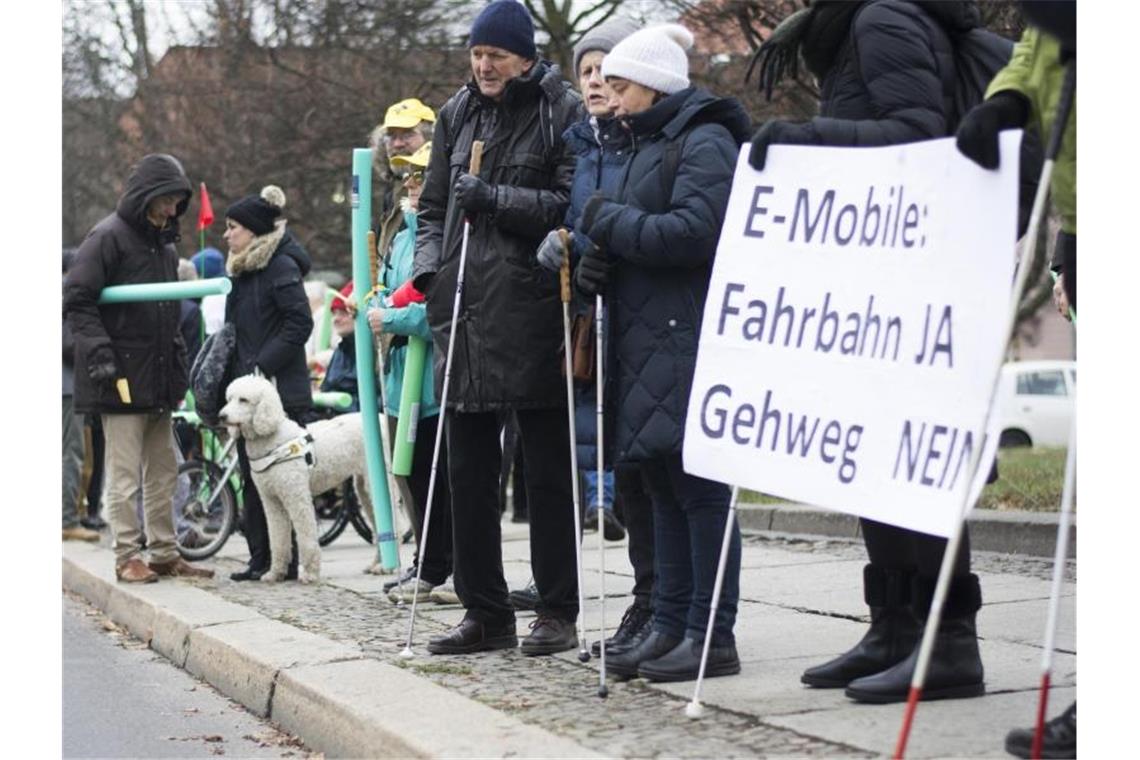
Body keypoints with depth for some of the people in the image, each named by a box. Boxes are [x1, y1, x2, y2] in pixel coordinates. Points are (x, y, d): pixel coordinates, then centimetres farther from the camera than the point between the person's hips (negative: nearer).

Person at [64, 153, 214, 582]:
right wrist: (100, 353, -21)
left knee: (163, 472, 12)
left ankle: (165, 554, 18)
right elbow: (76, 300, -14)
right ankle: (127, 557, 1)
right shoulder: (109, 237, -10)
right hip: (121, 377, -8)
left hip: (159, 379, 8)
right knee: (124, 474, -4)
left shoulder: (165, 242, 16)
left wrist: (178, 360, 17)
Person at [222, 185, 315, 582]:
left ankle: (288, 560, -1)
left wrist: (263, 366, -18)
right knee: (252, 477, 10)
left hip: (279, 391, -9)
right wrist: (230, 378, 12)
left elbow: (300, 322, -16)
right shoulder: (243, 270, 18)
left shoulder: (281, 266, -9)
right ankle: (261, 557, 15)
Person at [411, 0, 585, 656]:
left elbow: (571, 203, -11)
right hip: (466, 309, 6)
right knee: (468, 473, 8)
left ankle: (558, 613, 10)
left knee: (548, 472, 2)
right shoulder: (459, 114, 15)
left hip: (532, 313, -6)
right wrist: (429, 264, 5)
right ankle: (485, 613, 16)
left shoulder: (563, 111, -3)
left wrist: (493, 197, -16)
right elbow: (434, 205, 20)